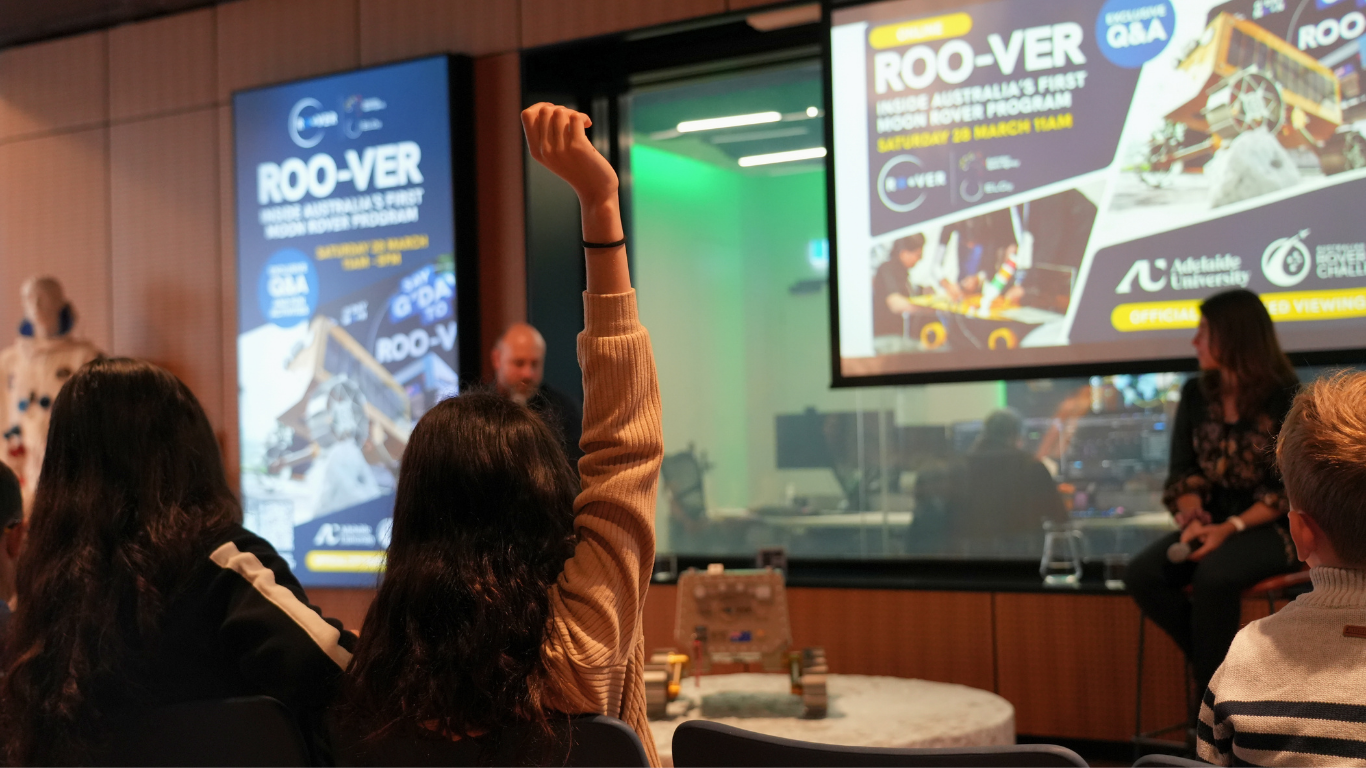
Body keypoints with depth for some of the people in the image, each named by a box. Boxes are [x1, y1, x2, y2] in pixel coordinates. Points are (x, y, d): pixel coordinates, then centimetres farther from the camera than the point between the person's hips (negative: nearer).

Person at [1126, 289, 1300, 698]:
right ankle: (1219, 665, -5)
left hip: (1268, 527, -5)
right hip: (1212, 523, 5)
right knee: (1142, 574, -21)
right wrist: (1193, 518, -13)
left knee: (1213, 576, -35)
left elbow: (1289, 489, -11)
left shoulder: (1285, 398, -8)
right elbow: (1183, 472, 6)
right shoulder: (1196, 394, 7)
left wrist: (1231, 527, -21)